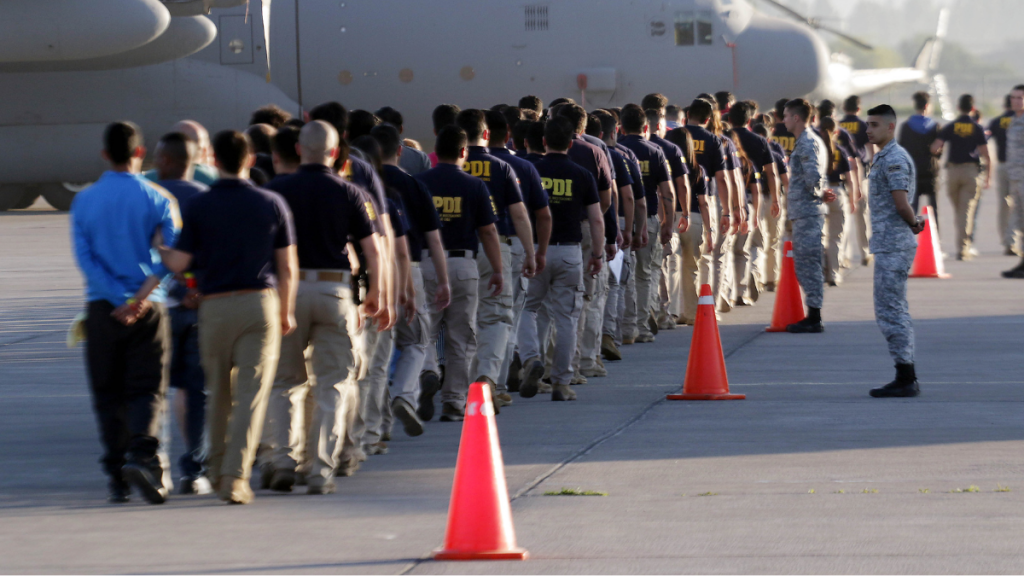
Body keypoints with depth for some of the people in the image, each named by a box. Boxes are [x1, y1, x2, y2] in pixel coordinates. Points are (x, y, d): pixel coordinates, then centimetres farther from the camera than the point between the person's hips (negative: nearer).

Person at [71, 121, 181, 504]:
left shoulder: (84, 201, 4)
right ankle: (141, 455, -23)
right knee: (147, 389, 1)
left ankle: (117, 477, 5)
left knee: (108, 394, 8)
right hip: (149, 309, -1)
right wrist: (144, 293, -14)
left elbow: (84, 257, -6)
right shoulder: (157, 199, -1)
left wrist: (117, 301, -10)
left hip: (102, 309, 1)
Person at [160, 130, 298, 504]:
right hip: (261, 304, 0)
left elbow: (178, 263, -3)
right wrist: (286, 313, 16)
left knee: (219, 392, 17)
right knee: (251, 393, -2)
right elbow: (288, 267, 4)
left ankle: (218, 469, 29)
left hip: (216, 305, 1)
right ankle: (236, 476, -12)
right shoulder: (272, 203, 1)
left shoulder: (199, 207, -3)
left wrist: (158, 248, 19)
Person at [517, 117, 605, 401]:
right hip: (569, 252, 1)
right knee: (566, 317, 7)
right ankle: (561, 383, 8)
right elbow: (597, 220, 0)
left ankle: (531, 358, -12)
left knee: (527, 309, 13)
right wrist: (597, 254, 11)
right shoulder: (582, 176, 0)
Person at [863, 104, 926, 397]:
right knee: (895, 310, 13)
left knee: (890, 310, -9)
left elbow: (901, 203, -22)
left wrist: (913, 225, -5)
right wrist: (915, 223, 8)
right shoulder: (884, 158, 17)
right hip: (889, 244, 11)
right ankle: (906, 378, 17)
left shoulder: (894, 159, -15)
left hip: (893, 245, -11)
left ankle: (906, 380, -8)